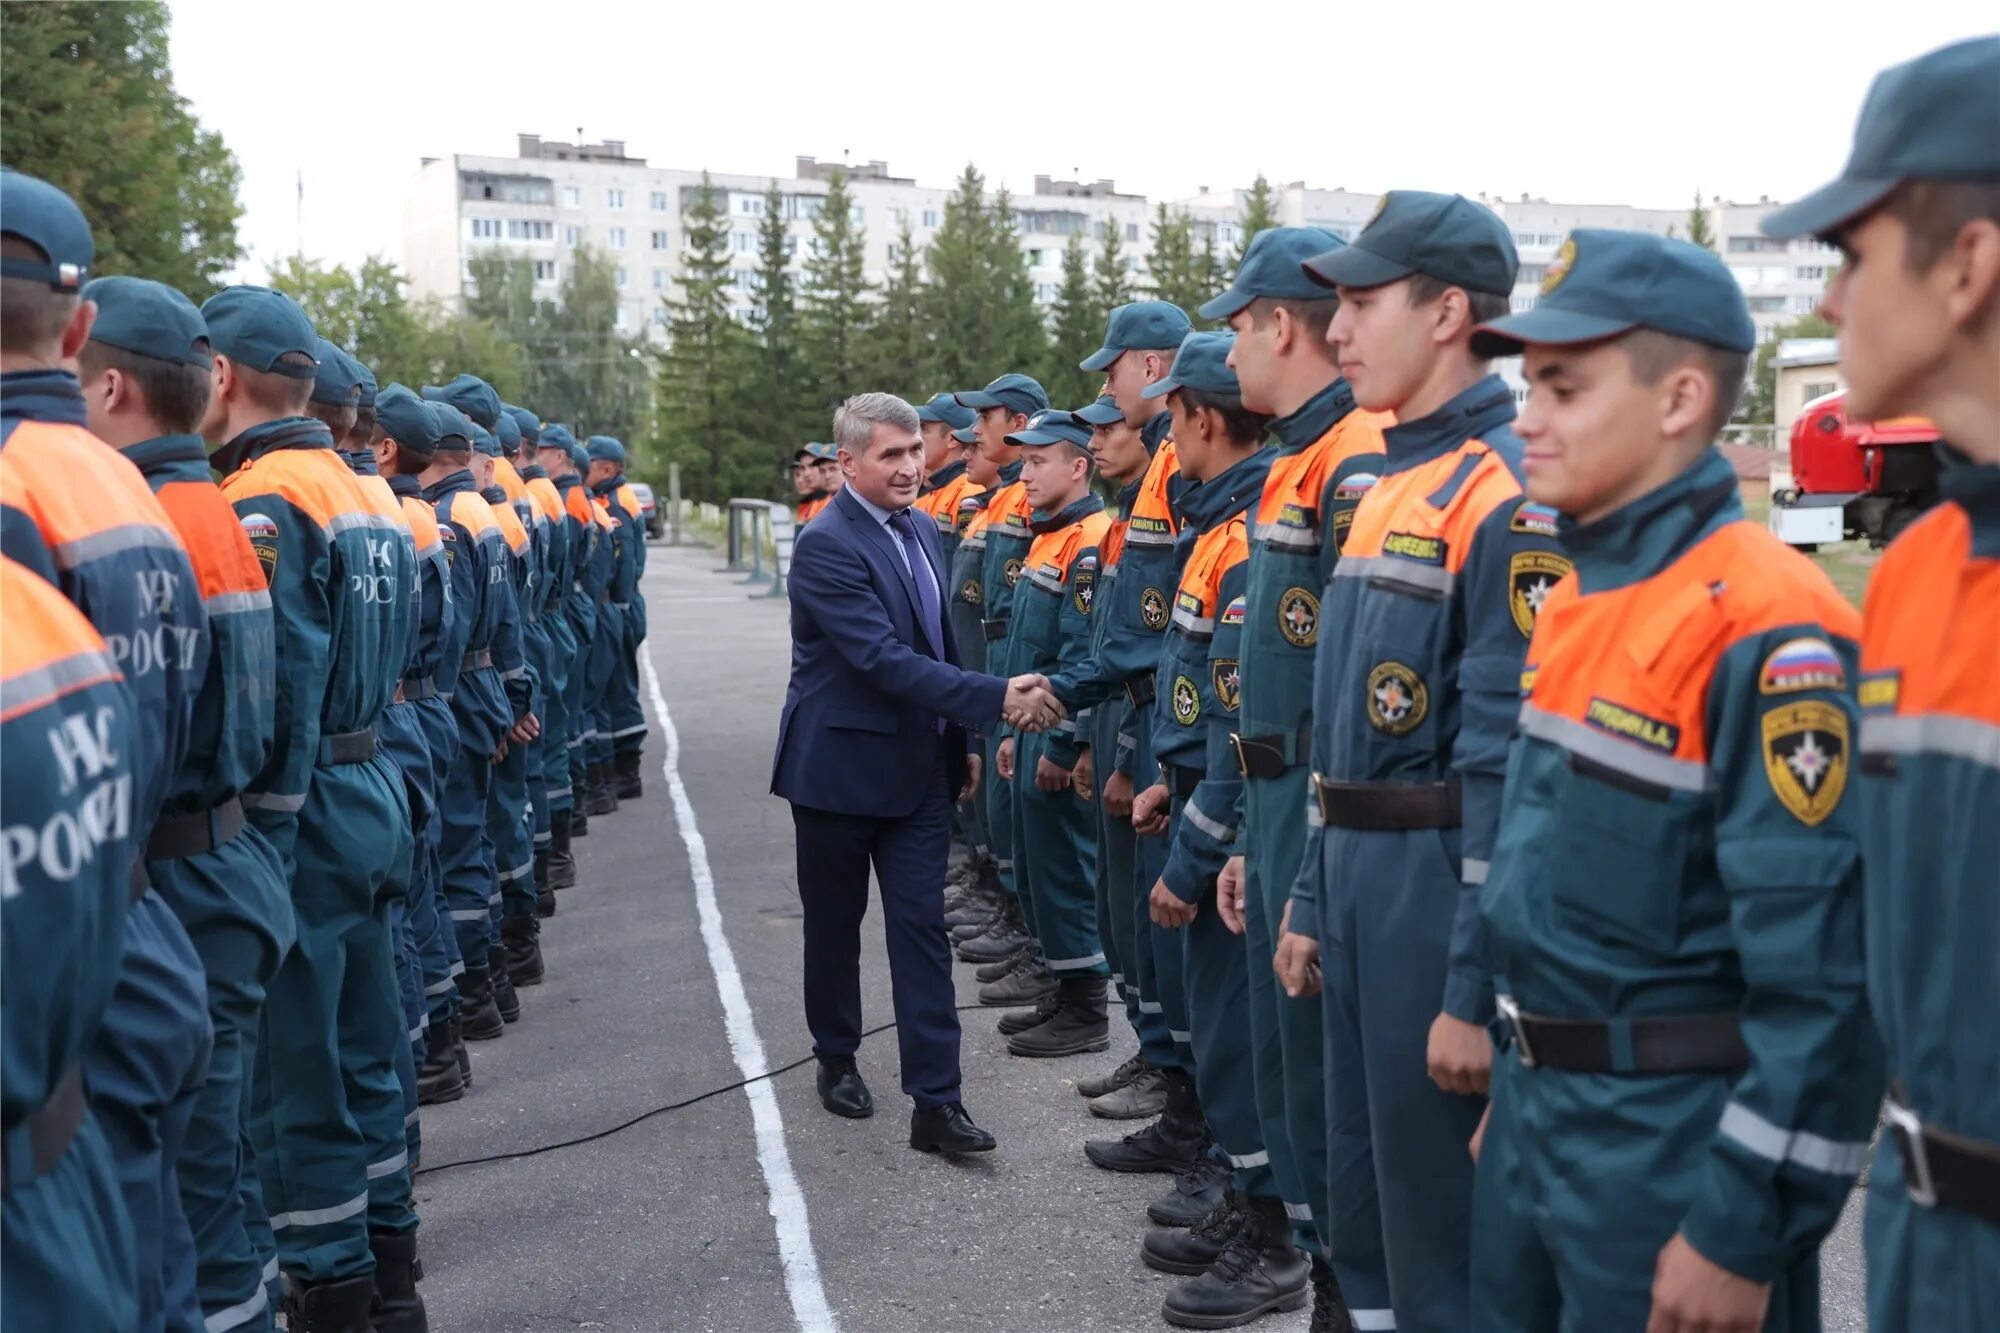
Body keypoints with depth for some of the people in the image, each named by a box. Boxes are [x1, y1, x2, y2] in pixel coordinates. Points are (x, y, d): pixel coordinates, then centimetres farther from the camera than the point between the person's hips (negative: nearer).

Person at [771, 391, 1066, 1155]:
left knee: (922, 928, 1)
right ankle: (837, 1059, 33)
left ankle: (936, 1100, 2)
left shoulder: (918, 533, 6)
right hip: (840, 767, -6)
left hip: (919, 766, 6)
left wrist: (961, 739, 16)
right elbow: (885, 659, -27)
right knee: (834, 923, 12)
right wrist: (998, 698, -30)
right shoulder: (827, 545, -19)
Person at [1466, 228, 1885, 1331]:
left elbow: (1822, 977, -22)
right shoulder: (1577, 597, 7)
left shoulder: (1765, 629, -21)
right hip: (1537, 1115, 8)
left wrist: (1745, 1232, -19)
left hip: (1674, 1154, -8)